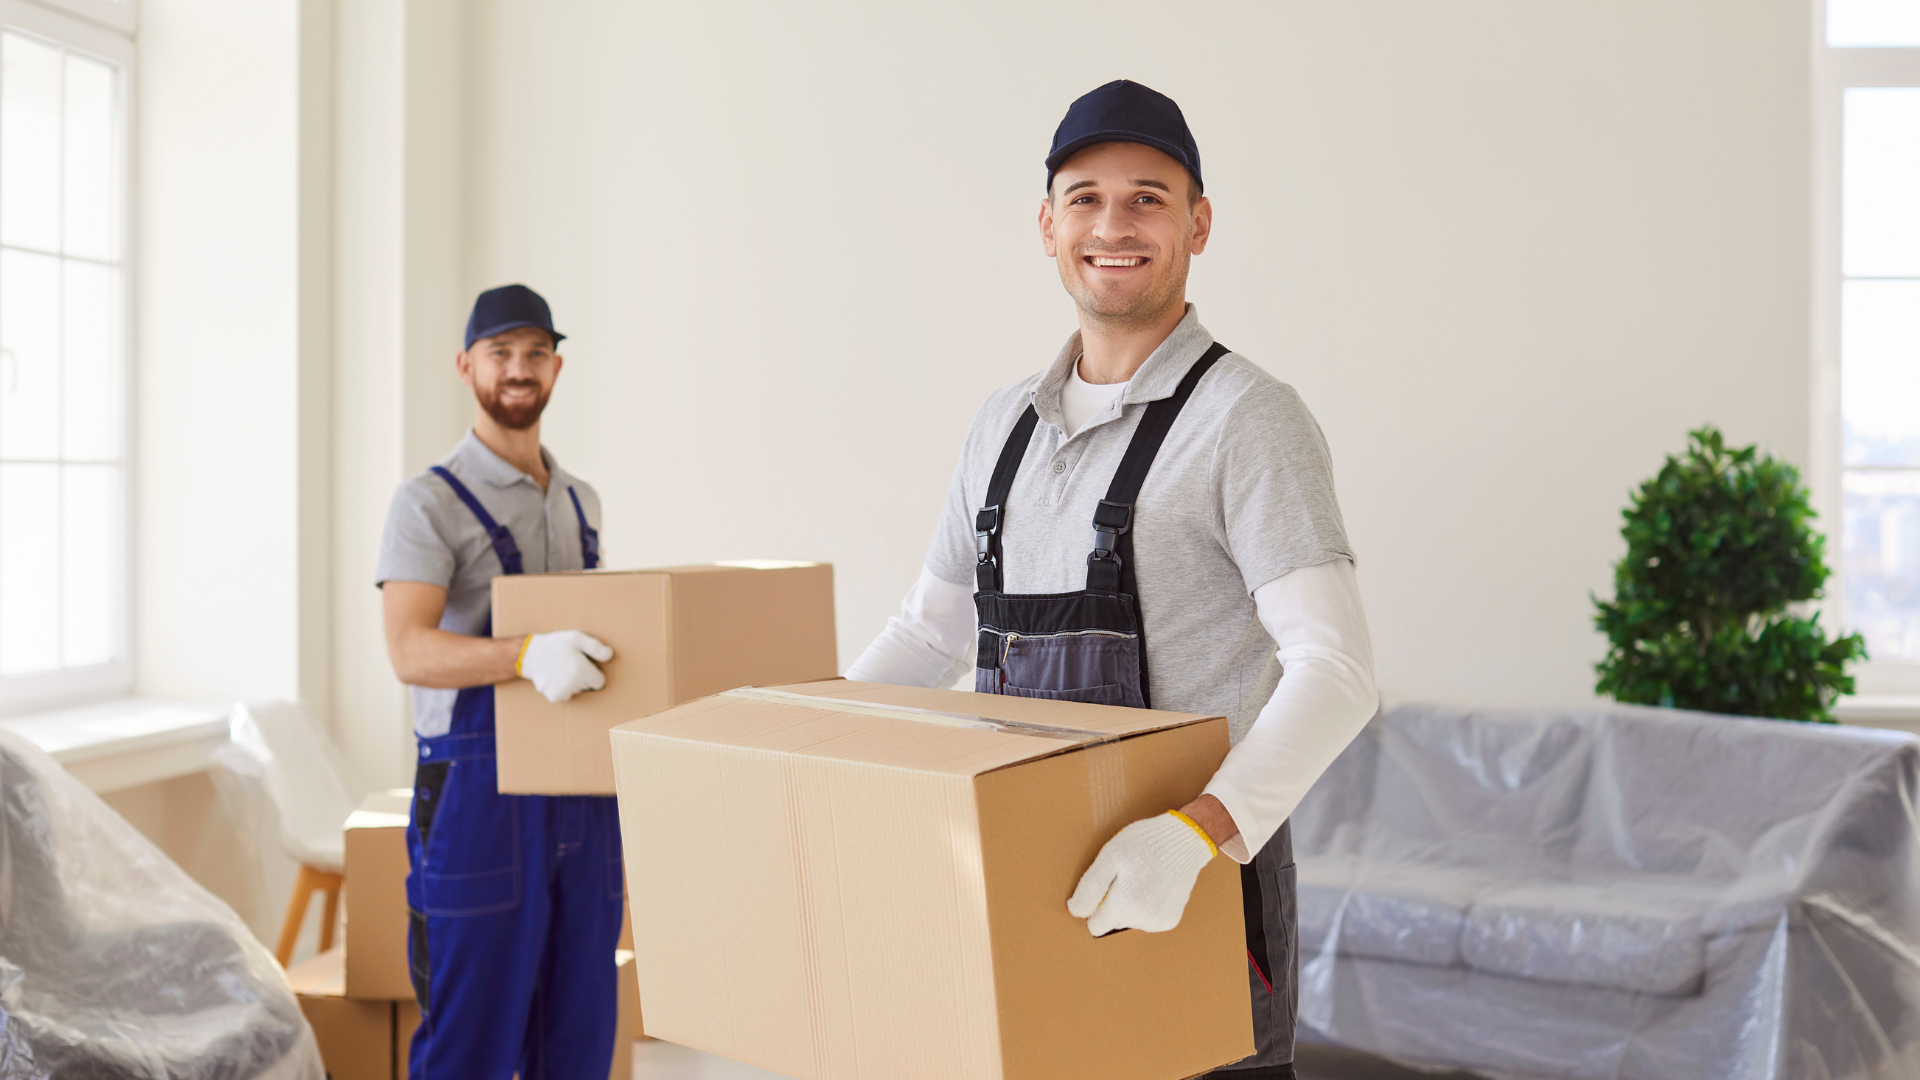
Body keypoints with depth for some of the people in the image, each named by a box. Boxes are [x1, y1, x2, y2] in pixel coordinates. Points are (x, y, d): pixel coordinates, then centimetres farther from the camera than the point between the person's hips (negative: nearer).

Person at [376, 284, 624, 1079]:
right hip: (480, 794, -6)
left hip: (582, 796, 6)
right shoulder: (430, 501, -7)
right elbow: (410, 652, -21)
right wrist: (527, 656, -36)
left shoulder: (580, 503, 14)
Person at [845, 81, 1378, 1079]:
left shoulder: (1248, 418, -12)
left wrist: (1192, 835, -35)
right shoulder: (1006, 424, 10)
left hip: (1200, 884, -6)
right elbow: (931, 632, 20)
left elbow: (1335, 672, -21)